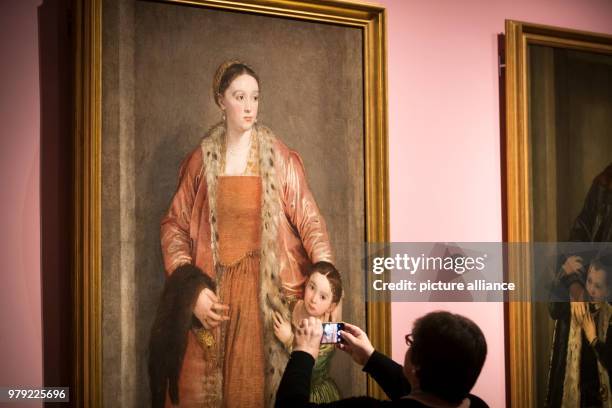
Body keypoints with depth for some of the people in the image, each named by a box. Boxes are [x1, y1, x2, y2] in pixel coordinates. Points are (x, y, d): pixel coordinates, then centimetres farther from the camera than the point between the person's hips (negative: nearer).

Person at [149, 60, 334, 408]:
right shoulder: (201, 160, 4)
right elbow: (175, 226, 4)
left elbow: (308, 220, -3)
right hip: (215, 289, 1)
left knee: (261, 379, 0)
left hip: (268, 287, -1)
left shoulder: (279, 158, 1)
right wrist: (192, 289, -8)